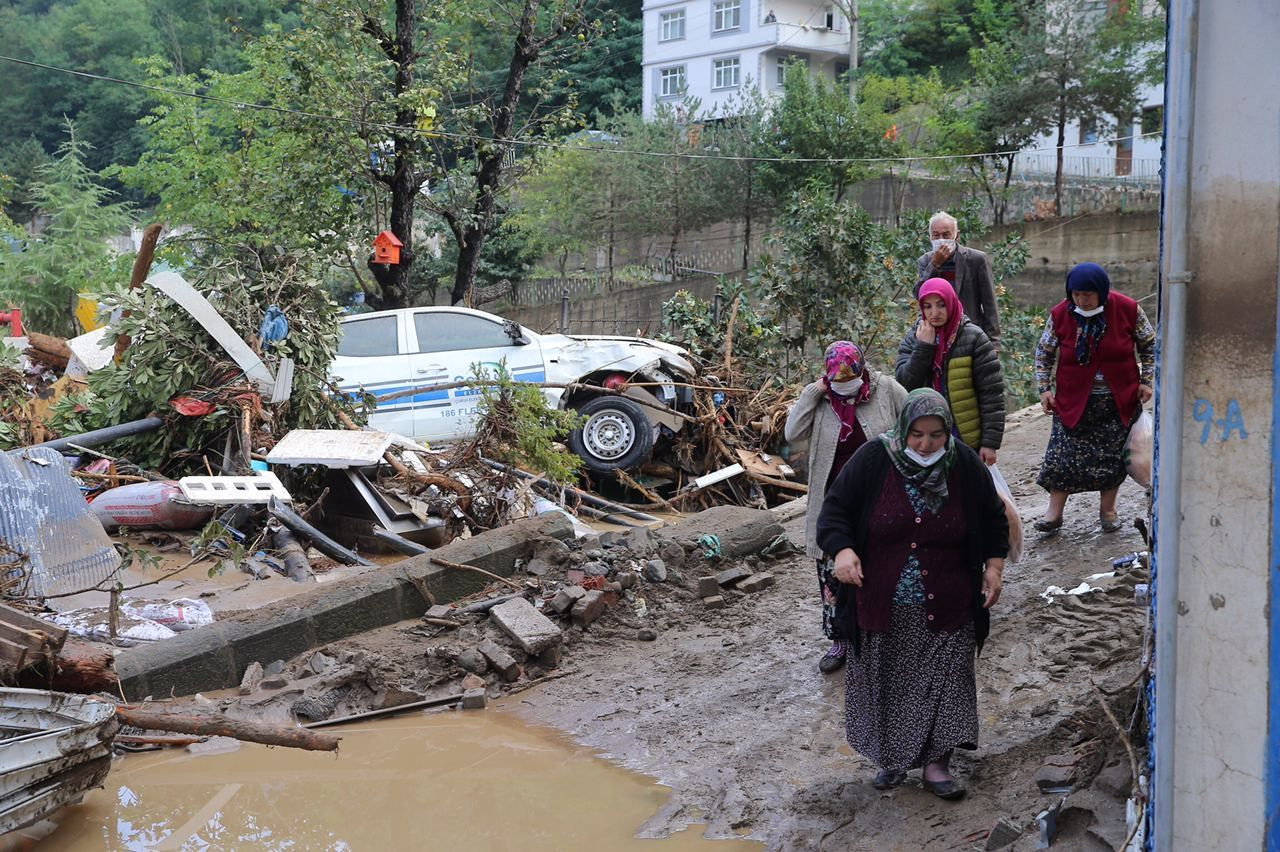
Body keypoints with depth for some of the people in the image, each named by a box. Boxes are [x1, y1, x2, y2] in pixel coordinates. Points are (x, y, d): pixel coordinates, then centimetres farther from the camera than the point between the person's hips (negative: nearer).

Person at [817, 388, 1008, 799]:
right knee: (886, 684, 9)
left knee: (944, 682, -1)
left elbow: (994, 520, 10)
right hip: (883, 606, 0)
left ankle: (936, 763, 10)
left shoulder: (966, 466, -4)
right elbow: (834, 510, -6)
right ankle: (892, 757, 25)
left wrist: (994, 567, 1)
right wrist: (842, 550, -24)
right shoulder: (872, 460, -10)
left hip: (945, 610, 1)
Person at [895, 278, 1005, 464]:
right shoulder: (913, 339, 3)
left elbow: (992, 393, -9)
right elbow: (905, 384, -9)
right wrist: (923, 346, -17)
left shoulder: (973, 338, -8)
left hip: (967, 441, -3)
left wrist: (990, 442, -13)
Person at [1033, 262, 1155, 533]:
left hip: (1118, 400, 0)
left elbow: (1149, 345, 5)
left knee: (1113, 455, 6)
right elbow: (1044, 353, 5)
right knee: (1063, 454, -4)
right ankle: (1054, 513, 3)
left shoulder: (1128, 309, -8)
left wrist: (1146, 380, -1)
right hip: (1074, 400, 0)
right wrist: (1044, 388, -2)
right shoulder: (1060, 314, -7)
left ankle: (1107, 509, 21)